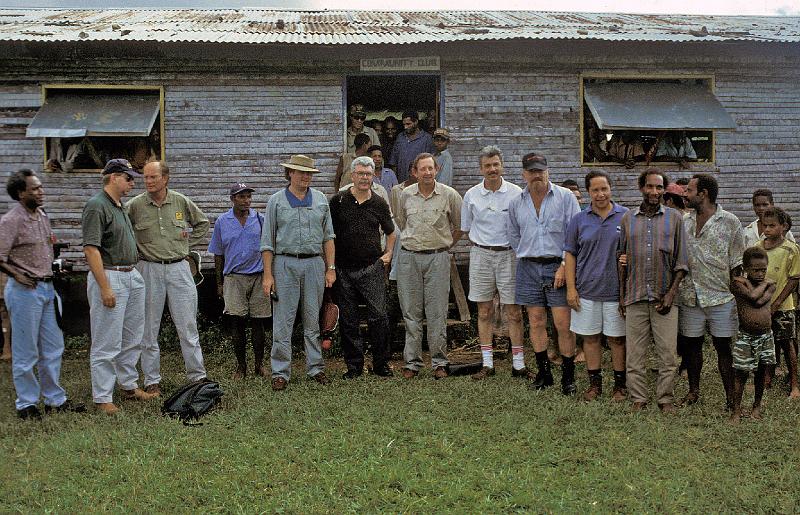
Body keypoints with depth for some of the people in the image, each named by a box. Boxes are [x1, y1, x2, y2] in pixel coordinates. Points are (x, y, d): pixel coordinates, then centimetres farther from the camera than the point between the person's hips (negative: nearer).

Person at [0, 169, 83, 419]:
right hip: (25, 290, -8)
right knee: (26, 352, 2)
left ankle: (55, 399, 25)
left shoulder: (43, 215, 10)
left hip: (47, 287, 8)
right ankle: (26, 404, 14)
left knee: (53, 348, 14)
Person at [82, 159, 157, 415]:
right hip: (109, 276, -9)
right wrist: (105, 288, -23)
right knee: (107, 343, -4)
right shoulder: (96, 206, -14)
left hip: (132, 276, 10)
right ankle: (102, 398, 4)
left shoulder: (121, 206, 15)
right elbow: (91, 249, -19)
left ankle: (129, 386, 30)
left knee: (132, 338, 17)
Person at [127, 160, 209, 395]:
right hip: (149, 270, -1)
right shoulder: (135, 205, -3)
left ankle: (197, 376, 12)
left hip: (179, 268, 1)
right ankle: (151, 381, 14)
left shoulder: (181, 202, 3)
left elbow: (203, 223, 18)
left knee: (188, 326, 3)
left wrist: (188, 242, 9)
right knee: (149, 328, 5)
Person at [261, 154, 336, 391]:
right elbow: (267, 241, 1)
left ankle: (316, 367, 17)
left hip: (314, 263, 2)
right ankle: (280, 372, 5)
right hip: (285, 263, -2)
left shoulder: (320, 200, 11)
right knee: (282, 321, -2)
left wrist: (330, 268, 4)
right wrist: (268, 275, -5)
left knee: (313, 320, 8)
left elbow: (328, 237, 12)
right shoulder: (277, 201, 3)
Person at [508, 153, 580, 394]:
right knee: (536, 321, 7)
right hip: (529, 268, 4)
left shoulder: (565, 197, -1)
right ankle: (543, 372, 17)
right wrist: (528, 258, 14)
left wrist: (564, 266, -10)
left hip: (558, 267, -3)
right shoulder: (516, 203, 9)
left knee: (563, 323, -6)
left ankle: (568, 376, 3)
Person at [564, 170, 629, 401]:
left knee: (617, 338, 6)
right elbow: (570, 254, 6)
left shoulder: (626, 217, 0)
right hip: (587, 290, 2)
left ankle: (620, 384, 18)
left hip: (616, 290, -1)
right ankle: (595, 382, 21)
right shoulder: (579, 220, 3)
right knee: (590, 337, 9)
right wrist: (571, 288, 0)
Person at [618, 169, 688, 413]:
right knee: (634, 352, 3)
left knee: (667, 352, 1)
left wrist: (671, 294, -6)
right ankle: (638, 399, 13)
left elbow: (681, 261, 3)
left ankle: (665, 399, 13)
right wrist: (621, 295, 8)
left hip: (664, 298, -1)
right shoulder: (628, 219, 9)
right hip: (635, 298, 1)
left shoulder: (674, 218, 4)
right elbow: (622, 260, 12)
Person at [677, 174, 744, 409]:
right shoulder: (683, 221, 9)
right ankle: (693, 390, 24)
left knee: (724, 346, 0)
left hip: (720, 296, -3)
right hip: (689, 296, 4)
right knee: (691, 344, 10)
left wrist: (737, 293, -4)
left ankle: (731, 396, 8)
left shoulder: (730, 222, -1)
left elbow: (737, 263, 0)